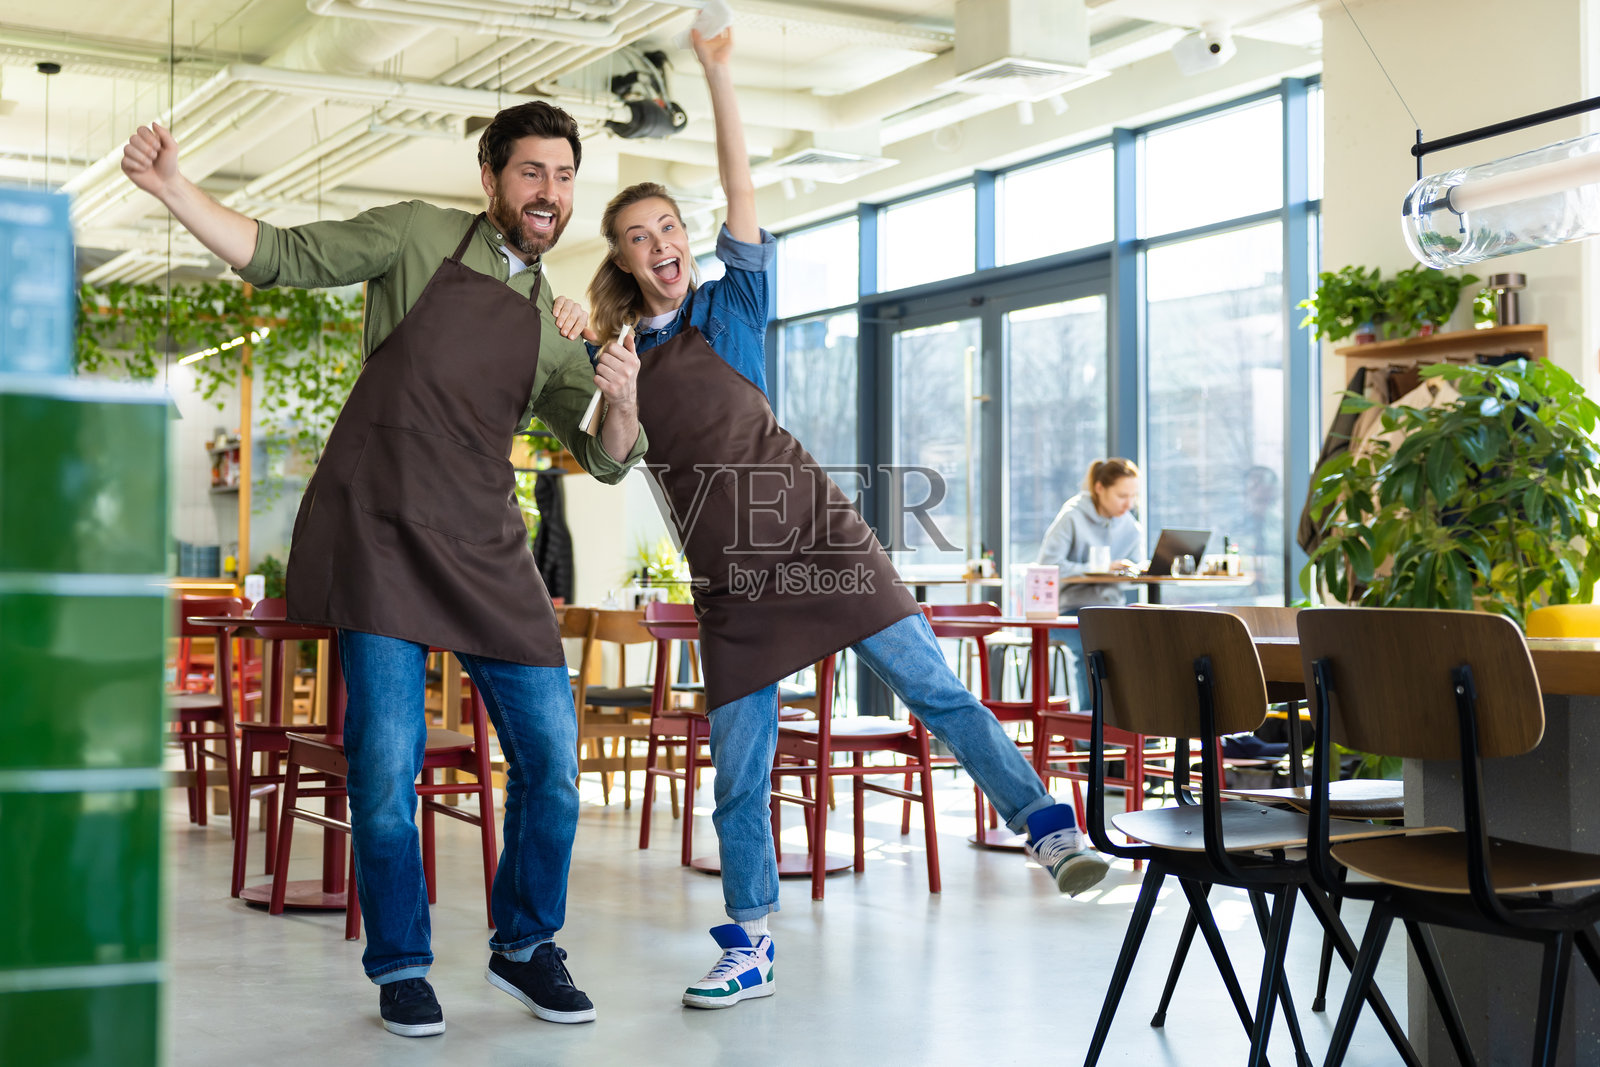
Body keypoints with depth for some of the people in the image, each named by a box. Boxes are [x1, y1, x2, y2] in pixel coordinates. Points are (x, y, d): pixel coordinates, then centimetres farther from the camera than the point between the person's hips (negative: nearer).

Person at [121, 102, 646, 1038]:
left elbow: (607, 460, 17)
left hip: (486, 548, 4)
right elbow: (278, 258, 4)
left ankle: (525, 944, 21)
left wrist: (623, 404, -5)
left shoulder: (558, 327, 18)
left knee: (552, 756, 1)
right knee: (387, 763, -7)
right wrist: (174, 188, -9)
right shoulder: (419, 237, 8)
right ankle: (402, 968, 11)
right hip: (381, 531, -4)